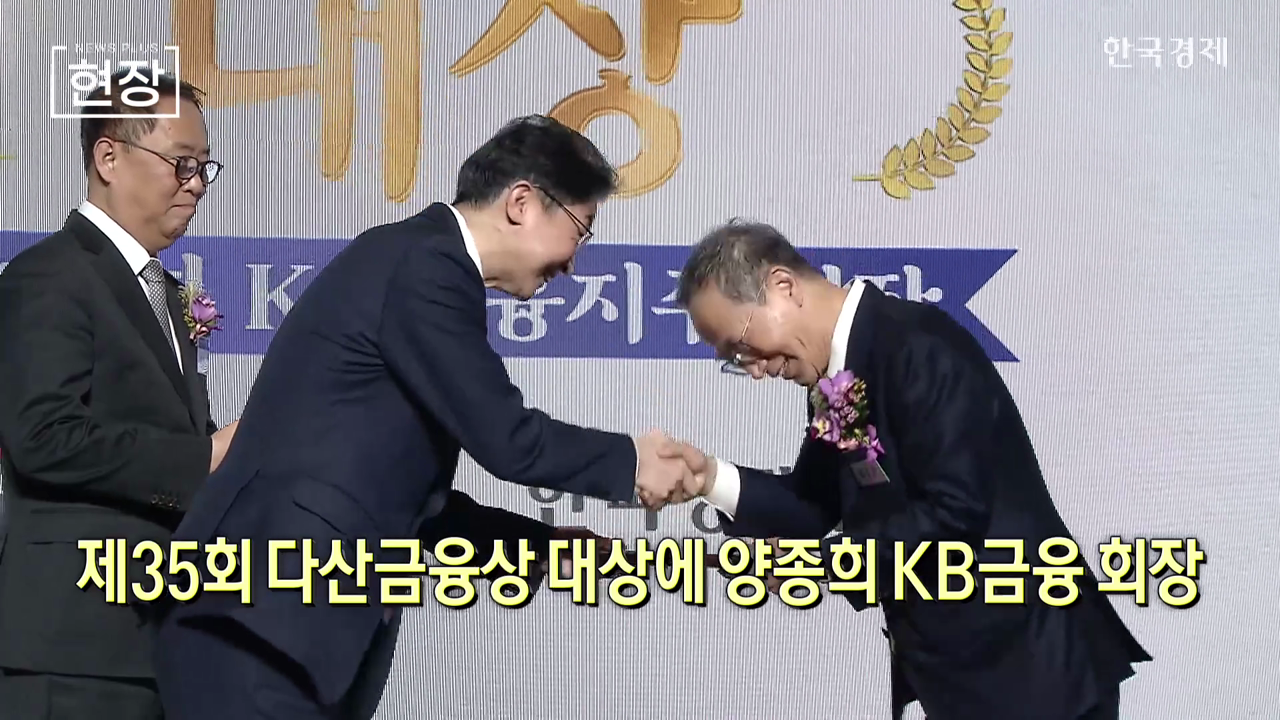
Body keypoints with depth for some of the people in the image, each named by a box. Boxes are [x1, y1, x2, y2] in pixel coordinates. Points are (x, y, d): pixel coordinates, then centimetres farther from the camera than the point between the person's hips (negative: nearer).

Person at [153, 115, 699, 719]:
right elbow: (505, 439, -13)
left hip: (283, 615, 10)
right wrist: (631, 462, 2)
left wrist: (543, 545, 21)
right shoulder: (424, 267, -12)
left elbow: (409, 496, 21)